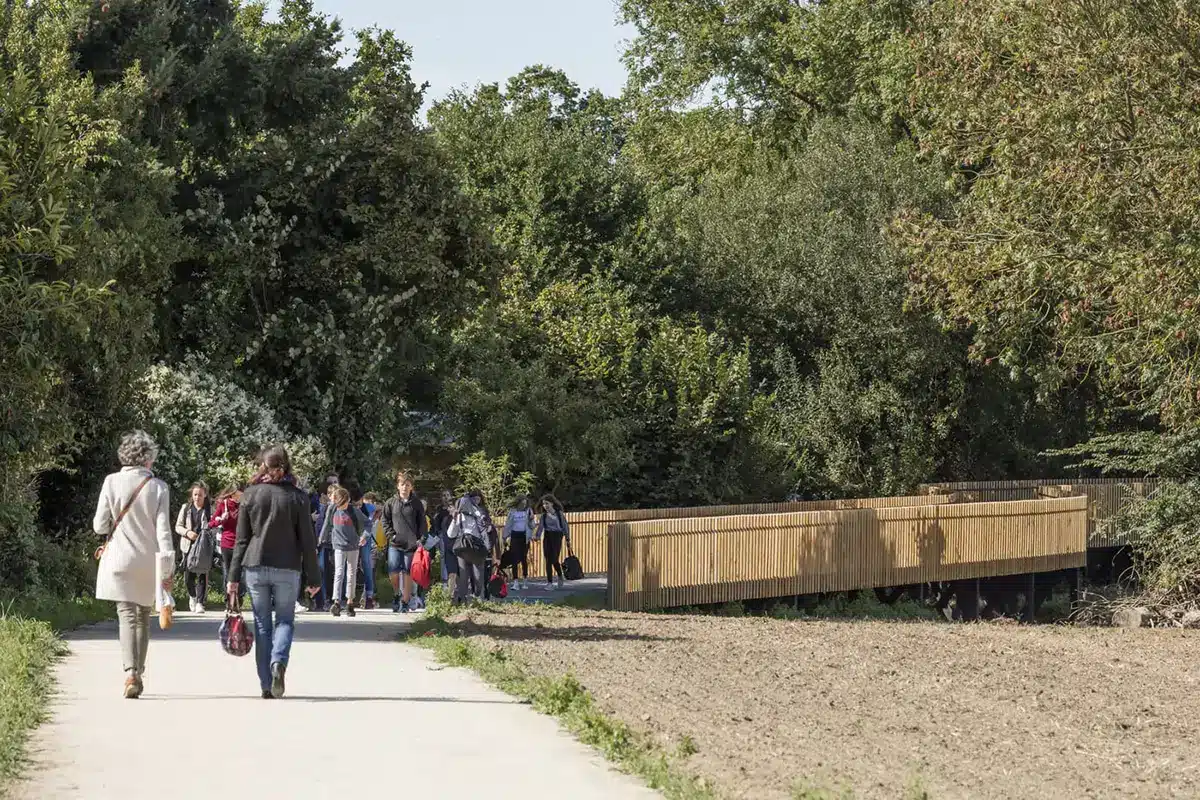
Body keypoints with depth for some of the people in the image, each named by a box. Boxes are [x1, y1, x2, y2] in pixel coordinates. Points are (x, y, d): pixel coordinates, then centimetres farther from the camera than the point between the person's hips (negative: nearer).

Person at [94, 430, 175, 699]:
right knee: (143, 617, 16)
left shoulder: (112, 482, -6)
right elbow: (163, 530, -7)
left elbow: (100, 525, -3)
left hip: (120, 559, -1)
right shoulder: (158, 487, -5)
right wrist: (167, 569, -5)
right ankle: (139, 674, 22)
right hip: (148, 562, 1)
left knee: (127, 616, -4)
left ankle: (131, 673, -23)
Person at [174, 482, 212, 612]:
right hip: (188, 546, 2)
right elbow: (178, 526, 9)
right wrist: (187, 532, -10)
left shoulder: (209, 510, 3)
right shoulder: (186, 508, 8)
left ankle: (200, 602, -5)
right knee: (189, 575, 6)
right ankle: (192, 596, 33)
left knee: (203, 574, -8)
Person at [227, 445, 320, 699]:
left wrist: (234, 576, 6)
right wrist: (313, 578, 5)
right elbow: (307, 541, -1)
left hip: (256, 567, 1)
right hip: (287, 569, -1)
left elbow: (241, 539, 2)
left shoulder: (251, 495, 1)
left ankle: (266, 686, 6)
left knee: (262, 624, 8)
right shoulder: (297, 497, -2)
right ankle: (278, 662, -17)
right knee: (285, 620, 11)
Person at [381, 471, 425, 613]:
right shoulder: (391, 503, 7)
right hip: (395, 544, 0)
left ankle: (405, 602, 9)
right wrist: (391, 535, -2)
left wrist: (420, 539, -3)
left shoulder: (417, 503, 6)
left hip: (411, 543, 0)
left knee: (407, 574, 1)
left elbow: (422, 523, 7)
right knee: (393, 571, -12)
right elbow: (385, 521, 11)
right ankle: (397, 594, 13)